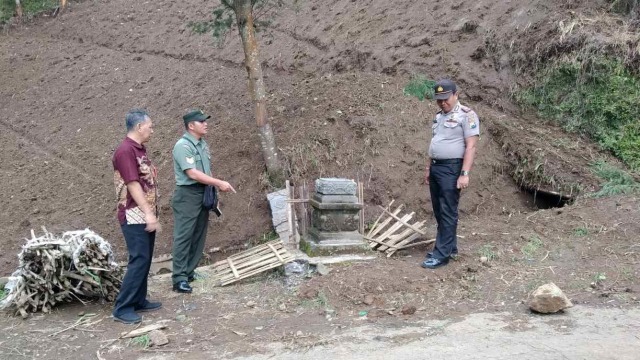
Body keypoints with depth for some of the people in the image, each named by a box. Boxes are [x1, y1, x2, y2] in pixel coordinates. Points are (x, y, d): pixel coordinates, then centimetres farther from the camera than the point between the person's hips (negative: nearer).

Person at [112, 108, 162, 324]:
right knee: (139, 260, -10)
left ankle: (138, 301, 21)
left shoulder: (140, 149, 13)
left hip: (145, 215, 10)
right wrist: (148, 213, -25)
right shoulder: (125, 151, -17)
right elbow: (133, 185, -22)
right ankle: (122, 308, -5)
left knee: (145, 259, 13)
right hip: (134, 217, -10)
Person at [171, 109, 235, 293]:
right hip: (187, 195, -9)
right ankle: (179, 278, -3)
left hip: (203, 193, 9)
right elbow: (193, 174, -23)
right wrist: (219, 183, -23)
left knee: (198, 236, 11)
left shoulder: (203, 144, 11)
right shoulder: (183, 146, -16)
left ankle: (189, 271, 20)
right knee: (183, 236, -6)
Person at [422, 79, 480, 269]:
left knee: (448, 213, -6)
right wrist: (428, 168, 20)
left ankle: (442, 255, -5)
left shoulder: (466, 115, -9)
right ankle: (450, 247, 23)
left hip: (451, 169, -8)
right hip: (436, 167, 9)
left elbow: (471, 147, -15)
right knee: (439, 211, 12)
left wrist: (465, 174, -21)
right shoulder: (439, 116, 16)